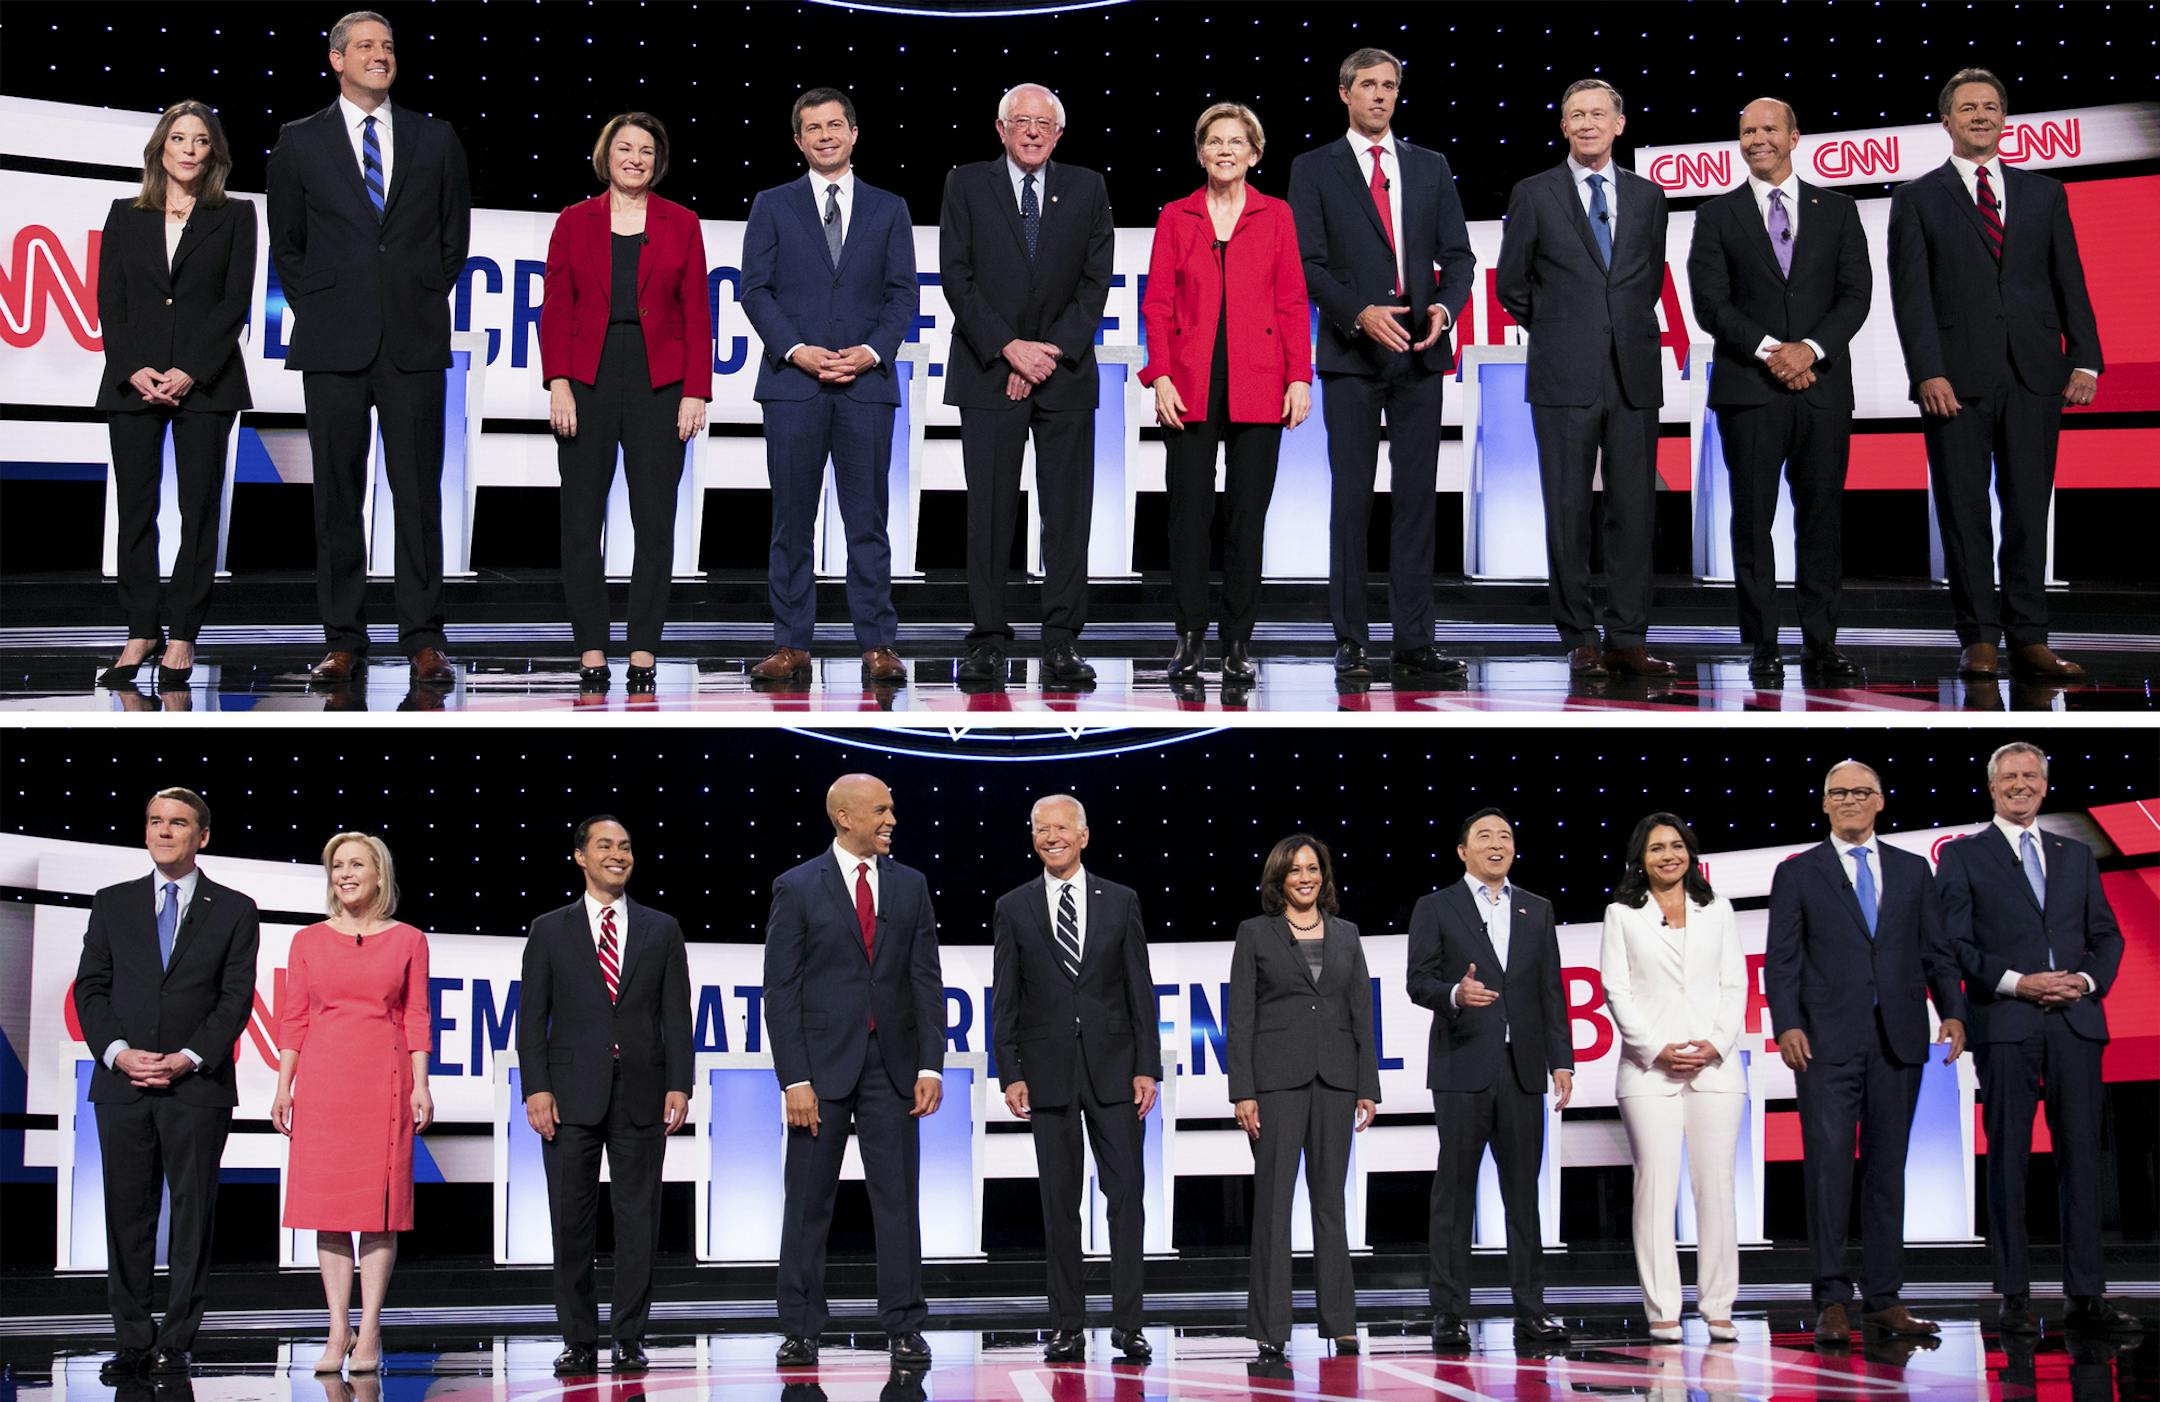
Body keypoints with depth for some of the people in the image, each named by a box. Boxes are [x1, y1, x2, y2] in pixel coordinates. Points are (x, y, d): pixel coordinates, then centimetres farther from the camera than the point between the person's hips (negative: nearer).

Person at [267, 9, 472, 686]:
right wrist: (318, 312, 7)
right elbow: (286, 243, 13)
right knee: (338, 493, 2)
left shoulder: (435, 139, 10)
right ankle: (344, 639, 7)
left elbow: (454, 234, 15)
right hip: (333, 344, 0)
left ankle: (423, 640, 2)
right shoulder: (299, 141, 8)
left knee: (419, 491, -1)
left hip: (415, 342, 0)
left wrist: (425, 303, 8)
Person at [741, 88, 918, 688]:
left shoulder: (888, 209, 13)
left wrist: (873, 352, -9)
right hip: (793, 382, 0)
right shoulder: (773, 206, 10)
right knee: (792, 521, 1)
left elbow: (902, 293, 7)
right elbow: (755, 289, 3)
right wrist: (794, 350, -10)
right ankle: (791, 645, 5)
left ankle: (877, 645, 2)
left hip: (867, 383, 0)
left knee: (867, 520, 0)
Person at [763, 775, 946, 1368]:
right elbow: (780, 990, -4)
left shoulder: (910, 885, 8)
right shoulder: (797, 888, -1)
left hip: (891, 1063, 2)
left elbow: (927, 980, 7)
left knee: (897, 1197, 2)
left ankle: (904, 1328, 7)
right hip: (823, 1063, -2)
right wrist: (794, 1079, -11)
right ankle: (800, 1330, 10)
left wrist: (930, 1064, -2)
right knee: (808, 1202, 3)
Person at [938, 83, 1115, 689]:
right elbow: (957, 277, -1)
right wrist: (1010, 348, -10)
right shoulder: (967, 184, 6)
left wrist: (1051, 352, -8)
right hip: (989, 374, -1)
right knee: (989, 512, -1)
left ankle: (1061, 644, 1)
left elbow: (1095, 281, 3)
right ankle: (989, 642, 3)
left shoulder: (1087, 189, 10)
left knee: (1068, 512, -1)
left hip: (1066, 374, 1)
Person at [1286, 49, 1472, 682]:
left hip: (1421, 353, 3)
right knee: (1351, 499, -1)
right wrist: (1360, 314, -17)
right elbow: (1309, 263, -3)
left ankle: (1414, 642, 4)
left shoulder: (1431, 167, 13)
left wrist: (1446, 306, -9)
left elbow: (1458, 255, 12)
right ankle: (1350, 641, 2)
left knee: (1416, 499, 2)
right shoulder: (1314, 169, 4)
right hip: (1352, 353, -3)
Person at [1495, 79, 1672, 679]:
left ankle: (1627, 640, 3)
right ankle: (1580, 640, 5)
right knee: (1568, 511, 0)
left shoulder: (1648, 196, 12)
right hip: (1565, 378, -2)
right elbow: (1511, 283, 9)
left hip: (1633, 375, 2)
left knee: (1634, 509, 0)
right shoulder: (1534, 195, 4)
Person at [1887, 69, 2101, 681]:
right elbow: (1911, 294, -1)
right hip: (1956, 378, -2)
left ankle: (2029, 640, 5)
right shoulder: (1917, 199, 7)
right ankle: (1979, 638, 6)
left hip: (2033, 377, 2)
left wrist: (2084, 359, 0)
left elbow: (2069, 281, 11)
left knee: (2029, 511, 2)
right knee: (1964, 514, 0)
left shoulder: (2043, 193, 14)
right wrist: (1928, 372, -11)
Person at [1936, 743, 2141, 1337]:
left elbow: (2107, 935, 16)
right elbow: (1955, 943, -1)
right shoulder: (1963, 856, 6)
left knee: (2081, 1156, 2)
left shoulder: (2076, 855, 18)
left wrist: (2088, 980, -4)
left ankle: (2087, 1297, 5)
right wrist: (2016, 982, -13)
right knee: (2008, 1160, 0)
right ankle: (2015, 1298, 3)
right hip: (2005, 1024, -3)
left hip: (2076, 1021, 3)